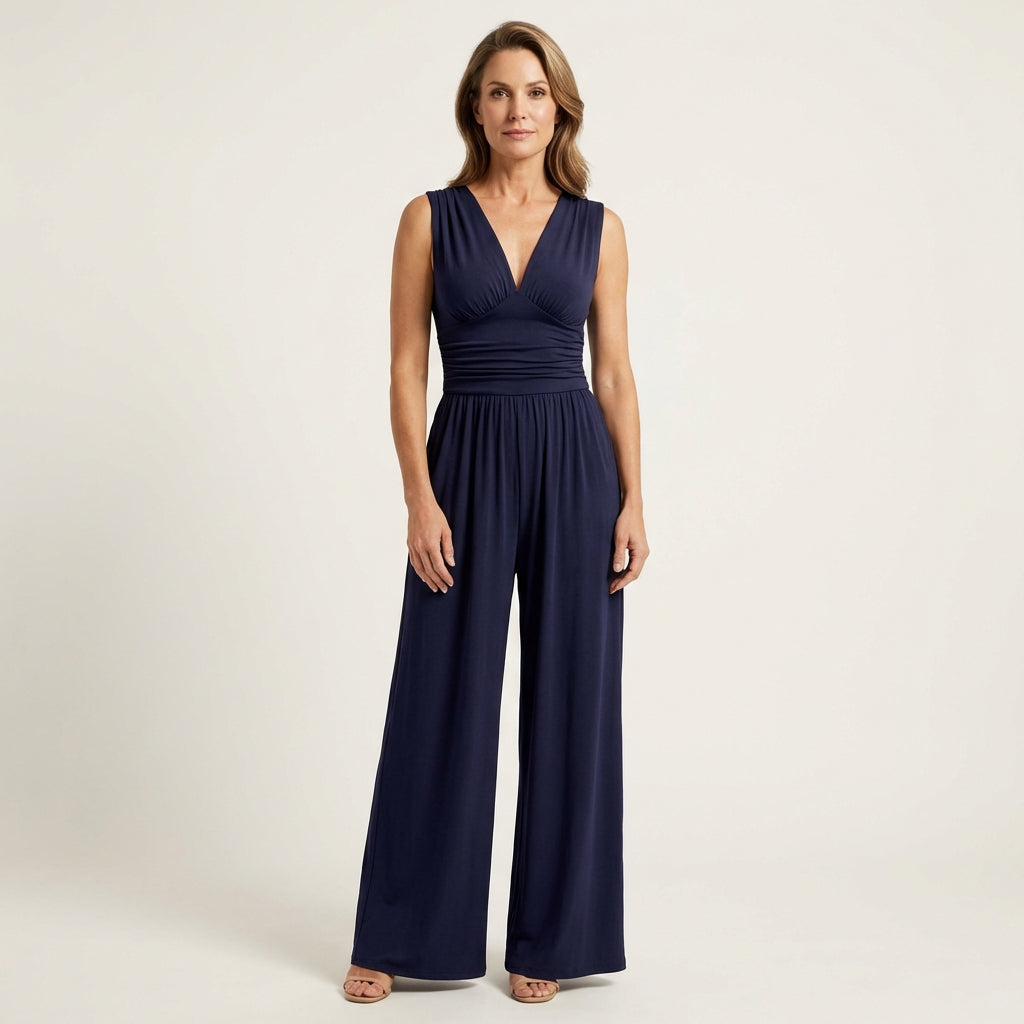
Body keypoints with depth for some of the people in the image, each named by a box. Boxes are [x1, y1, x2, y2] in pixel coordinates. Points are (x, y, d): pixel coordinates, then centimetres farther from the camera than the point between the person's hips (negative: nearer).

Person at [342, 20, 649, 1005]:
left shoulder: (598, 227, 7)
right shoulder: (429, 218, 3)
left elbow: (614, 372, 6)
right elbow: (406, 370, -1)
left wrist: (632, 501, -2)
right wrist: (421, 500, -10)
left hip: (574, 463, 2)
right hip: (468, 462, -1)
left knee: (571, 695, 5)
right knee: (441, 695, 3)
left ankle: (550, 934, 19)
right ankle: (398, 934, 19)